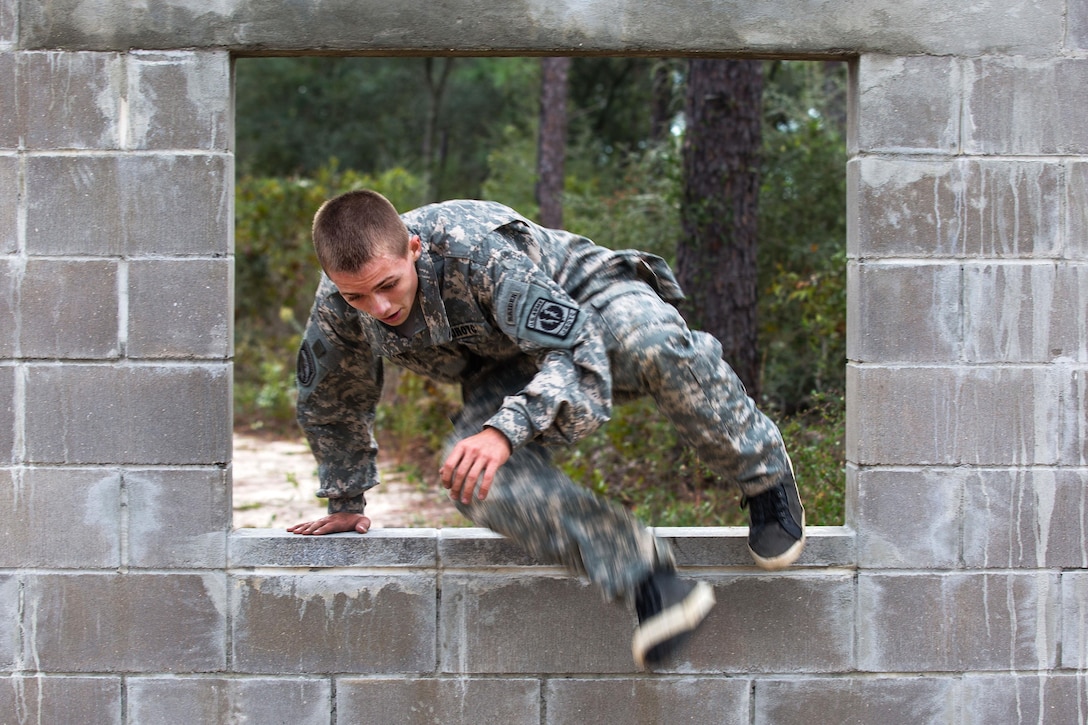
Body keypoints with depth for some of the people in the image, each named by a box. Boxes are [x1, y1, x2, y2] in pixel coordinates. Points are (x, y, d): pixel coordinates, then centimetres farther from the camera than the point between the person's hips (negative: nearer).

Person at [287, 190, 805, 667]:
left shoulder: (477, 247, -35)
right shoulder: (336, 307, -17)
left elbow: (576, 352, -39)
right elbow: (331, 404, 5)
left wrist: (504, 430, -52)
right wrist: (346, 503, 15)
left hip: (586, 303, -4)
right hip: (506, 365, 5)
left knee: (652, 344, -42)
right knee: (475, 474, -30)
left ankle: (763, 474, -17)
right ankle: (646, 584, -32)